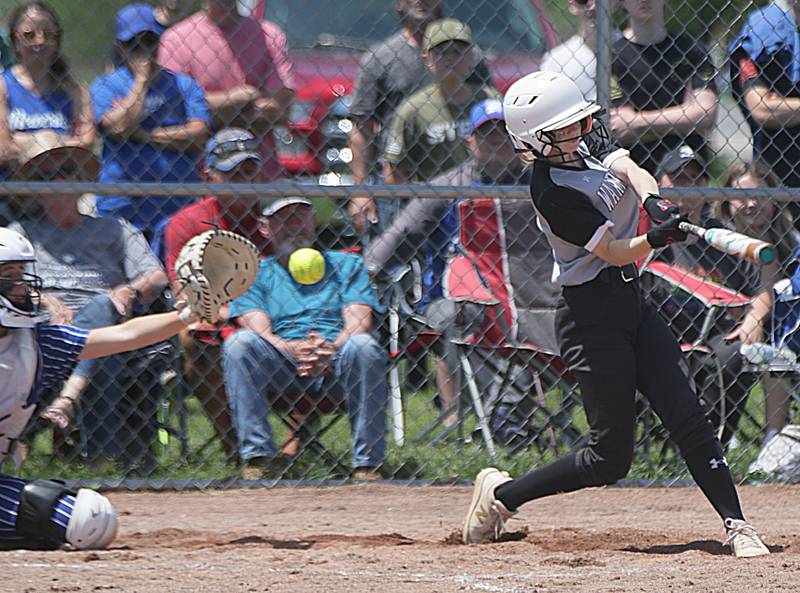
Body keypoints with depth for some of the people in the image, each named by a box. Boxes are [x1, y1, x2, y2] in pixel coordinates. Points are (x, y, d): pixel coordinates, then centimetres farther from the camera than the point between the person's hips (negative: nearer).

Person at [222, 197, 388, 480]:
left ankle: (368, 464, -29)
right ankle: (257, 458, -32)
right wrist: (291, 349, -24)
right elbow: (258, 331, 0)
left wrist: (331, 349, -22)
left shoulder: (347, 265, 19)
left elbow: (359, 324, 2)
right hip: (280, 369, 0)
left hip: (337, 367, 0)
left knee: (364, 347, -33)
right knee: (239, 342, -28)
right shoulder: (256, 273, 18)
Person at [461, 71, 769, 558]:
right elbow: (617, 253, -19)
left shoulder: (588, 146, 8)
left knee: (687, 415, -4)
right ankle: (501, 495, 12)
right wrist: (653, 239, -39)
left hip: (630, 301, 8)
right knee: (611, 457, -4)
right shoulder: (553, 193, -17)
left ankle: (737, 524, -5)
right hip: (592, 314, -8)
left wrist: (654, 202, -31)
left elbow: (631, 170, -9)